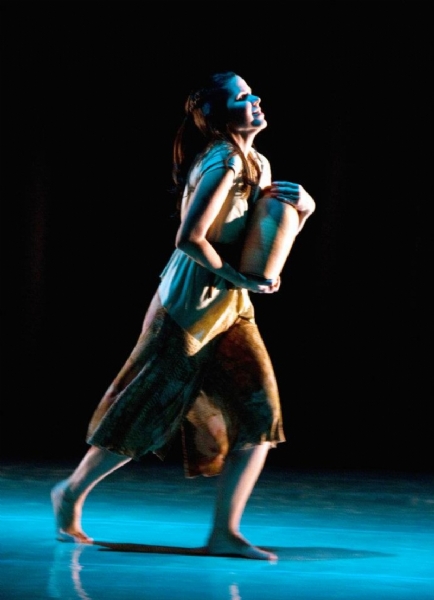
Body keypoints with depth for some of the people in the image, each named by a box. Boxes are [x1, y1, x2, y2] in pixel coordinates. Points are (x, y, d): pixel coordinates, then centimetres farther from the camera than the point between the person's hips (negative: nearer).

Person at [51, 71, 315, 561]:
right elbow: (190, 238, -24)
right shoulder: (223, 163, -17)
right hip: (190, 308, -8)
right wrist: (237, 279, -16)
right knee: (145, 410, 2)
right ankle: (72, 493, 21)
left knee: (259, 418, -2)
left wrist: (298, 207, 3)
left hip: (231, 310, 9)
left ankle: (224, 533, 1)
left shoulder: (257, 165, 11)